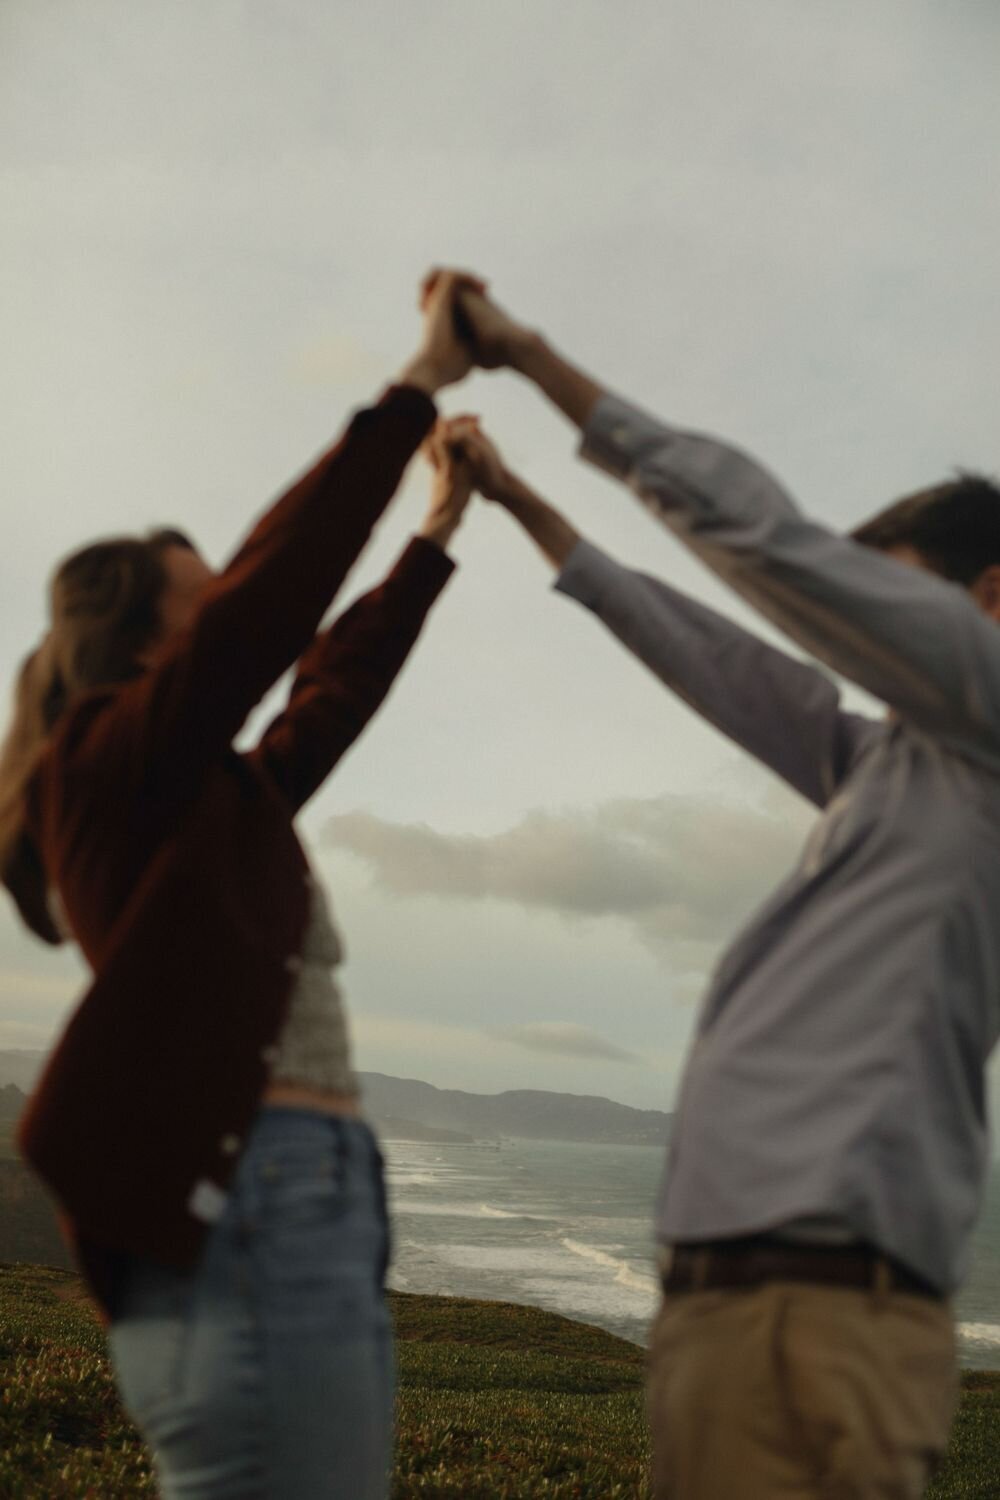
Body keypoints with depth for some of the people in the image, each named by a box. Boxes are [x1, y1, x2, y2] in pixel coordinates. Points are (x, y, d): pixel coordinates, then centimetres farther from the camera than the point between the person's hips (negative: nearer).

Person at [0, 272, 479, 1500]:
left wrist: (439, 530, 36)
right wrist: (421, 383, -5)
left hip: (301, 1218, 10)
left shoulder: (208, 802, 20)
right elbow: (277, 581, -10)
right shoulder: (116, 764, -3)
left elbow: (337, 683, 29)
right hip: (253, 1221, -10)